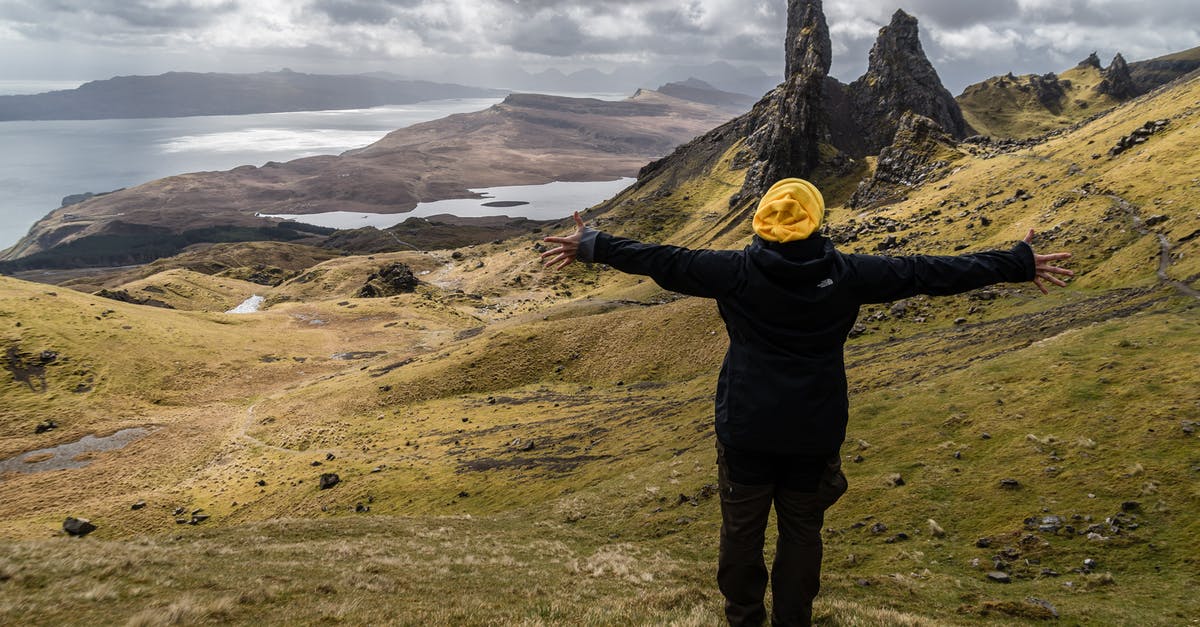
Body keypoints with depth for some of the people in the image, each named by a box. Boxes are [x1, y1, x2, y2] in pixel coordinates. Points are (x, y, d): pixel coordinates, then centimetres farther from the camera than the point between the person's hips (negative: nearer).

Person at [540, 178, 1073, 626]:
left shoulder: (738, 272, -11)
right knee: (802, 530, 16)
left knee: (742, 528, 15)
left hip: (746, 430, -1)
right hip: (816, 434, 1)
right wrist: (1019, 264, 6)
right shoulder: (846, 274, -8)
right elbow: (929, 273, -3)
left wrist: (591, 245, 7)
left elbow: (663, 261, -5)